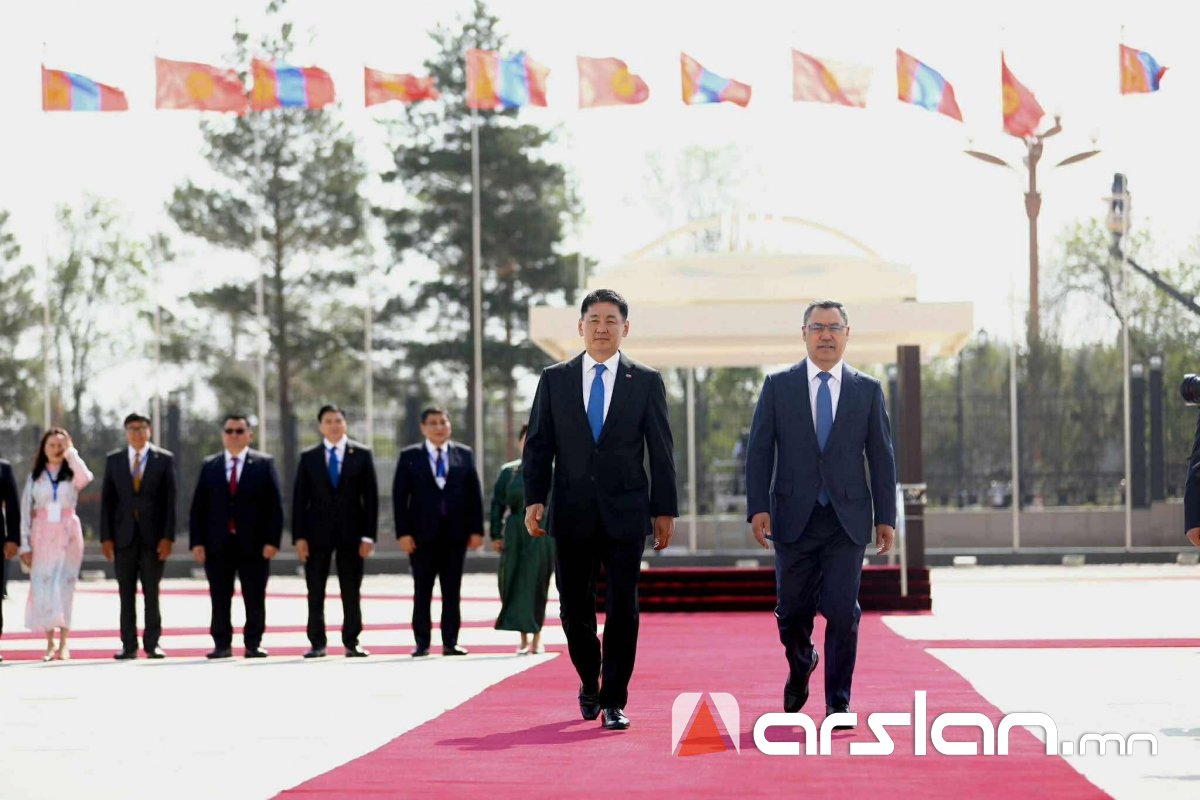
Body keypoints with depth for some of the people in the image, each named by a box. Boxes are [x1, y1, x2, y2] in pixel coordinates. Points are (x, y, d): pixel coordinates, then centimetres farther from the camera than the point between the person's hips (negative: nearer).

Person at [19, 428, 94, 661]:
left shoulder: (72, 475, 5)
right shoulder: (35, 477, 8)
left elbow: (86, 477, -20)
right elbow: (25, 512, 5)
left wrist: (71, 453, -9)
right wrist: (25, 545, -2)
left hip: (68, 536, -1)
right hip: (42, 536, 1)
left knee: (64, 586, -3)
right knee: (42, 587, -3)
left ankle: (63, 644, 1)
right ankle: (49, 643, 5)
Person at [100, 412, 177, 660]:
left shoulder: (164, 459, 3)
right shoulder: (113, 460, 9)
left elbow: (170, 500, 0)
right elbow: (107, 500, 7)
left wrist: (168, 537, -8)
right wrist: (106, 537, -1)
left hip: (153, 535, -1)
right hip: (124, 535, 2)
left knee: (151, 592, 1)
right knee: (126, 593, 2)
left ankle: (152, 644, 5)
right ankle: (129, 645, 4)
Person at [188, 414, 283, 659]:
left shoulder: (264, 464, 4)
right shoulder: (209, 466, 10)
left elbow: (275, 506, 0)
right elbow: (198, 508, 8)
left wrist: (272, 541, -9)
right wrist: (196, 542, -2)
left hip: (253, 544, -2)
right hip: (218, 545, 2)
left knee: (255, 599, 1)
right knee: (219, 599, 3)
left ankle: (253, 645, 8)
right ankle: (222, 645, 8)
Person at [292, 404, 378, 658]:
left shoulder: (361, 454, 4)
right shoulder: (308, 457, 5)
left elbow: (371, 496, 1)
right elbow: (300, 499, 3)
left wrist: (368, 535, -6)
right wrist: (299, 536, -5)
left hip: (351, 532, -1)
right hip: (317, 532, 1)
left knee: (351, 592, 3)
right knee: (315, 592, 2)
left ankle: (351, 643, 8)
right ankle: (317, 644, 7)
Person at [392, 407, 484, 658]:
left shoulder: (464, 455, 9)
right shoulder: (409, 456, 4)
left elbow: (474, 494, 8)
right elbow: (399, 496, 0)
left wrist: (476, 529, 0)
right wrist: (403, 532, -8)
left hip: (455, 534, 1)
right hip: (423, 534, -1)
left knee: (452, 591, 3)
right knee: (422, 591, 1)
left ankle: (450, 643, 6)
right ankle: (422, 643, 5)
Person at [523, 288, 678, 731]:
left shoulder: (646, 382, 4)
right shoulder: (554, 379, 7)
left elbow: (661, 450, 5)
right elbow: (538, 444, 6)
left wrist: (665, 510, 1)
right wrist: (534, 499, -5)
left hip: (625, 511, -1)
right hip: (572, 513, 1)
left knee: (622, 609, -5)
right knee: (574, 608, 5)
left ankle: (614, 702, 1)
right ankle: (590, 682, 29)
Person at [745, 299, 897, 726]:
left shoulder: (867, 390, 6)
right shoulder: (778, 386, 4)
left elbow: (881, 457, 7)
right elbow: (759, 451, 2)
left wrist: (886, 516, 2)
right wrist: (758, 507, -8)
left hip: (848, 518, 0)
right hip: (794, 516, 0)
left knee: (842, 611, -8)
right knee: (792, 611, 7)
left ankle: (838, 703, 1)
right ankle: (801, 665, 39)